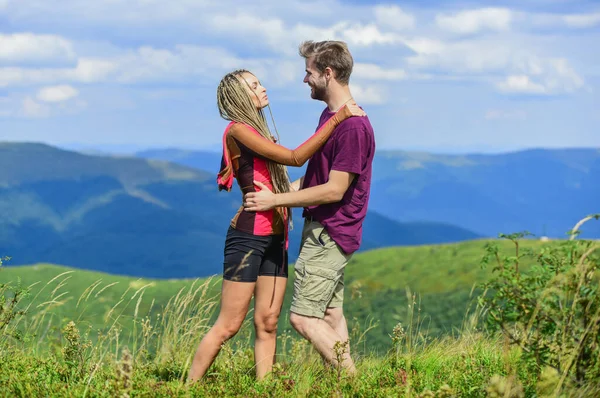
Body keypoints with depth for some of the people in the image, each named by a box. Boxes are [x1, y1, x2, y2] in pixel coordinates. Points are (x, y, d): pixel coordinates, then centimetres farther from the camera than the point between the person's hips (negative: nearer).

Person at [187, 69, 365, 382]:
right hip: (249, 236, -8)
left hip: (275, 238, 9)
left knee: (267, 323, 5)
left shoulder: (258, 133, 19)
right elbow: (295, 158, -15)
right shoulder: (237, 130, -8)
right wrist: (337, 118, -14)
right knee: (228, 325, -6)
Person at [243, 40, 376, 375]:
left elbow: (334, 190, -22)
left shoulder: (353, 126, -21)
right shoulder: (330, 115, 11)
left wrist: (275, 200, -17)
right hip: (321, 229, 10)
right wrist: (271, 196, 13)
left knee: (303, 318, -10)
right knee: (331, 314, 12)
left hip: (330, 234, -10)